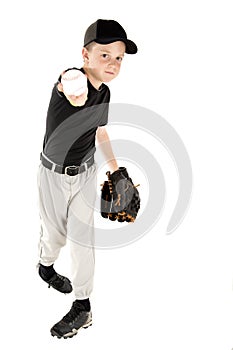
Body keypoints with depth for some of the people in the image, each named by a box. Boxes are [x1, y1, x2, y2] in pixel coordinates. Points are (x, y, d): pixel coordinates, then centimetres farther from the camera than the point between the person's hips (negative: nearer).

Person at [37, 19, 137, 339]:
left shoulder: (104, 92, -5)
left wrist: (115, 168, 16)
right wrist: (72, 89, -78)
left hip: (86, 172, 4)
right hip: (54, 174, -4)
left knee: (82, 237, 4)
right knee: (55, 232, 15)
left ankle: (82, 306, 17)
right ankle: (46, 265, 49)